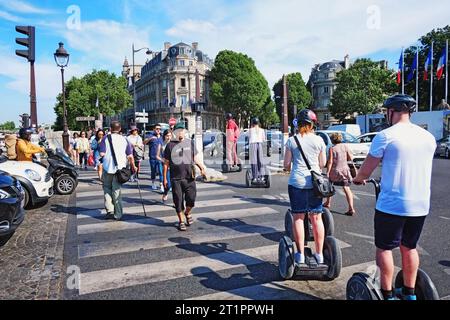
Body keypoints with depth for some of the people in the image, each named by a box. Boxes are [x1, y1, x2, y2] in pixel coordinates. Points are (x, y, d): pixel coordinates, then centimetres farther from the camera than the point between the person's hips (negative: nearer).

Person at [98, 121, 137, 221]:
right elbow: (130, 156, 2)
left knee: (107, 188, 15)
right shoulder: (124, 139, 5)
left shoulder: (106, 138, -2)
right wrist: (133, 166, 16)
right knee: (117, 190, 8)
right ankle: (118, 214, 10)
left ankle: (110, 210, 6)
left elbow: (102, 154, -9)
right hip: (120, 168, 2)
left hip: (108, 167, -2)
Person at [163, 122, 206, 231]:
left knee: (191, 198, -3)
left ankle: (188, 213, 28)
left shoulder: (190, 142, 8)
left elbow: (194, 158, 17)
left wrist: (200, 166, 0)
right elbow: (166, 163, 4)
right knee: (178, 201, 4)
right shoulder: (170, 145, 1)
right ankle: (181, 221, 22)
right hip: (176, 178, -1)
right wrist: (165, 178, 2)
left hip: (189, 177, 2)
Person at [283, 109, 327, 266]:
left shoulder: (292, 140, -1)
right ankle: (319, 254, 17)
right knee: (316, 218, 10)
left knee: (298, 217, 6)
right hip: (314, 181, 1)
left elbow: (286, 165, 0)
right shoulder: (319, 140, 2)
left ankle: (300, 254, 10)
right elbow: (323, 164, 6)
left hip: (297, 182, -1)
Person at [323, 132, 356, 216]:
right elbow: (351, 158, 1)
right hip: (345, 170, 2)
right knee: (347, 188, 2)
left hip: (335, 171, -2)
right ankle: (351, 208, -6)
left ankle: (328, 203, 32)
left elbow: (330, 162, -12)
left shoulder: (332, 148, -10)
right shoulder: (345, 146, -1)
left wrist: (327, 173, -9)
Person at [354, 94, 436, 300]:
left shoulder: (386, 136, -11)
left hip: (392, 204, -6)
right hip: (420, 205, 6)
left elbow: (366, 171, -8)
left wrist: (358, 179, 15)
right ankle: (409, 293, 30)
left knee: (384, 248, 7)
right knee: (409, 247, 19)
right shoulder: (428, 137, 7)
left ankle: (387, 294, 14)